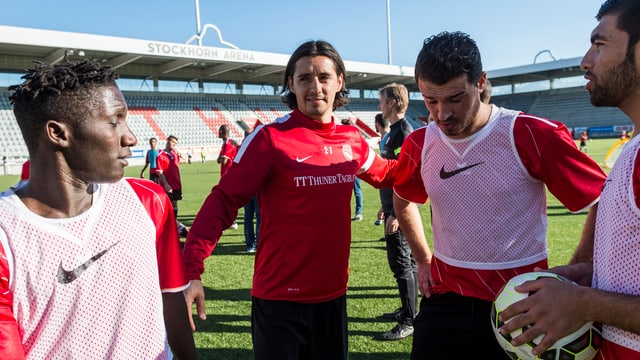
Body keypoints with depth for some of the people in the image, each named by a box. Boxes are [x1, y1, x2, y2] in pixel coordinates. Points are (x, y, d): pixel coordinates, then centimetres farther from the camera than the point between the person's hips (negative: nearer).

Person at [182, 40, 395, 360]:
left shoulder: (352, 140, 2)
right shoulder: (270, 138, -14)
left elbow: (387, 174, 22)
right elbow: (223, 201, -16)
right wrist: (193, 271, -24)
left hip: (333, 294, 5)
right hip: (280, 299, -5)